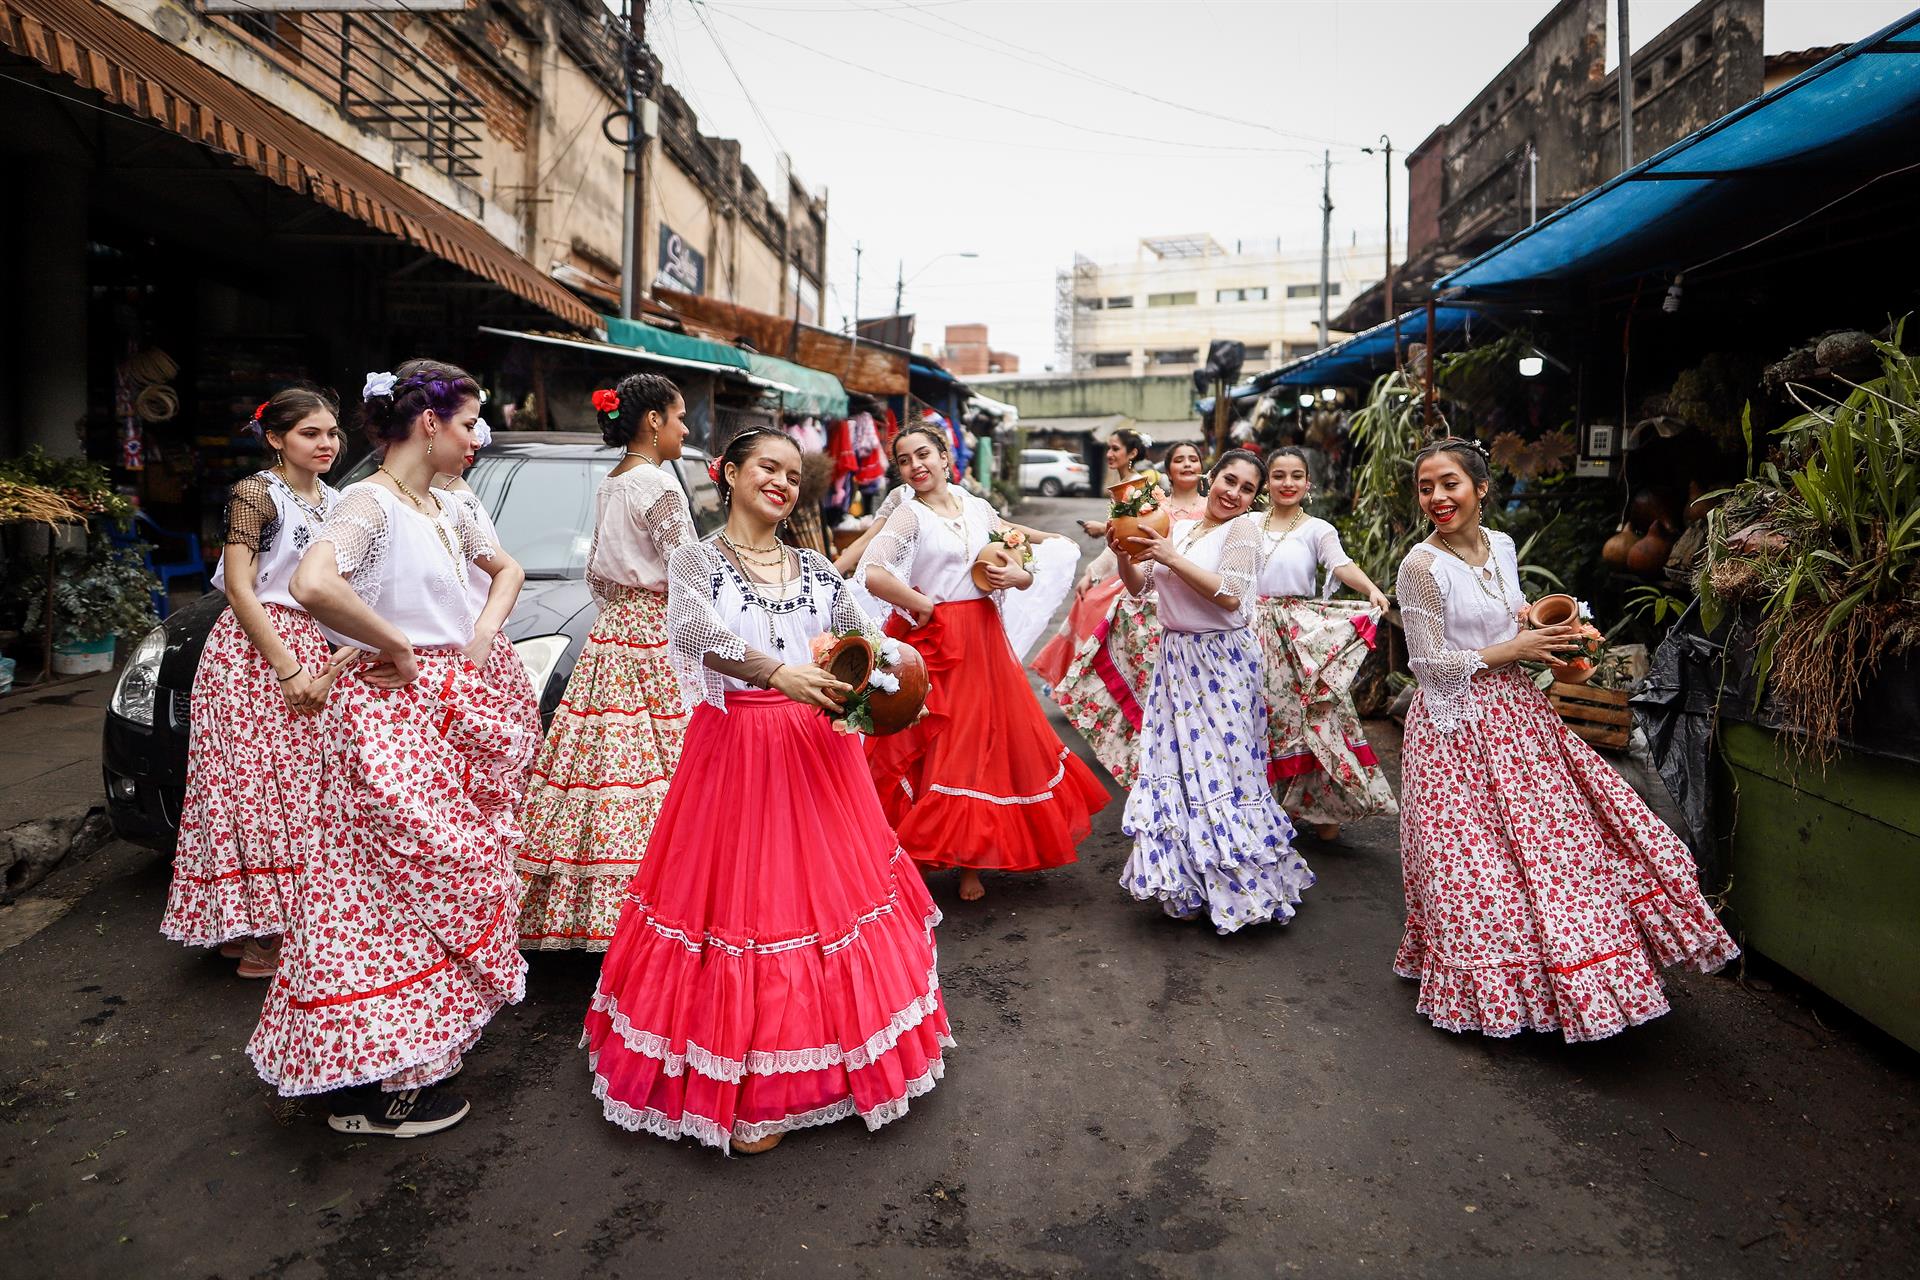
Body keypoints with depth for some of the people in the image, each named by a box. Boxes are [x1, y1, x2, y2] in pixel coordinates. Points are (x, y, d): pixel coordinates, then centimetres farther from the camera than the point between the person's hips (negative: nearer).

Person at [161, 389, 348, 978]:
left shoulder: (334, 502, 15)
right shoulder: (256, 493, -4)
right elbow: (240, 589, -10)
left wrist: (341, 661, 0)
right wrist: (289, 671, -16)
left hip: (317, 649, 6)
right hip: (254, 650, -6)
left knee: (305, 791, 4)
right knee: (255, 784, -5)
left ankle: (285, 922, 12)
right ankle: (254, 935, 1)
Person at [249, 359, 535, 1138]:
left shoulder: (446, 510, 12)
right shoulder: (371, 502, -13)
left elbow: (507, 568, 27)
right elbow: (313, 585, -31)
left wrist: (485, 630, 8)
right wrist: (396, 649, -19)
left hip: (448, 705, 9)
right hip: (390, 709, -9)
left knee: (442, 874, 14)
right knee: (394, 880, -4)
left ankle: (415, 1044, 29)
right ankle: (372, 1086, 9)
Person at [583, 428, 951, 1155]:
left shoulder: (816, 569, 13)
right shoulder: (696, 561, 0)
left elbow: (866, 642, 8)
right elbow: (698, 634, -21)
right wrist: (779, 671, -37)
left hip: (818, 748, 4)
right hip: (735, 748, -4)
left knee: (828, 887, 8)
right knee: (740, 896, -2)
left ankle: (842, 1055, 27)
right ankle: (745, 1089, 13)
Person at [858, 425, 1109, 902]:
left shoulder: (978, 508, 11)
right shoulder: (909, 514, -4)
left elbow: (1025, 571, 17)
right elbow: (872, 573, -22)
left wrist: (1014, 576, -5)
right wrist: (921, 606, -14)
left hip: (983, 640, 5)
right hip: (934, 644, -5)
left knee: (985, 744, 7)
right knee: (936, 748, -3)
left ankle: (970, 861, 21)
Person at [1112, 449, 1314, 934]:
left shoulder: (1242, 529, -6)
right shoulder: (1177, 528, 12)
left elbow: (1230, 595, -18)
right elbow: (1139, 586, 12)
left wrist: (1171, 557, -21)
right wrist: (1124, 553, -7)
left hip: (1221, 662, -6)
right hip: (1175, 658, 6)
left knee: (1221, 769, -2)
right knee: (1174, 765, 8)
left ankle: (1238, 883, 13)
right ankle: (1189, 883, 23)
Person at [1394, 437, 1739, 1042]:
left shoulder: (1501, 545, 5)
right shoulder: (1421, 566, -16)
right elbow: (1430, 664, -16)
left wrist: (1548, 632, 2)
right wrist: (1512, 650, -17)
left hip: (1518, 710, 7)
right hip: (1458, 724, -7)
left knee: (1550, 840, 10)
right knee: (1477, 861, 2)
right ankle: (1485, 984, 21)